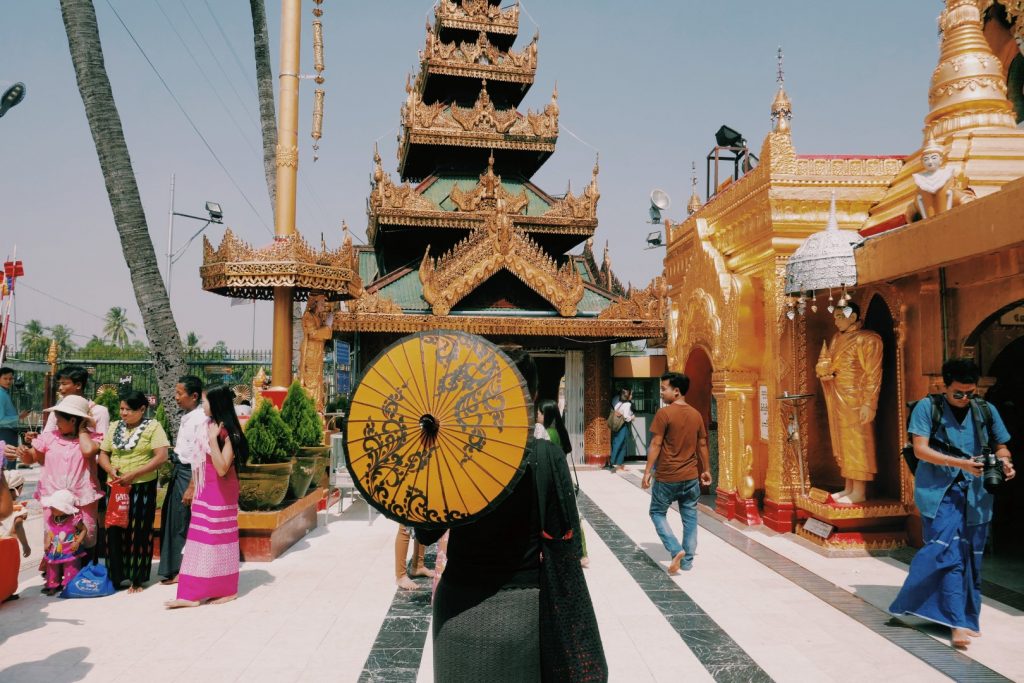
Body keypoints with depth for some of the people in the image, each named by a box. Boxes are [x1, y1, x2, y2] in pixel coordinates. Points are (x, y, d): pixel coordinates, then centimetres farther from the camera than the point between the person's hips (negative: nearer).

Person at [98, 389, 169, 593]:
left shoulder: (153, 427, -5)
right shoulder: (115, 427, 11)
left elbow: (161, 457, -13)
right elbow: (103, 454, 13)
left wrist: (133, 474, -19)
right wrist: (110, 469, -9)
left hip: (142, 488, -4)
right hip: (116, 488, 4)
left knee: (138, 534, 2)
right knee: (115, 532, 5)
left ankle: (137, 579, 11)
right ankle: (116, 576, 16)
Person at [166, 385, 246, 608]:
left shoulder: (227, 432, -17)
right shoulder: (208, 425, 8)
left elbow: (222, 468, -26)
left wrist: (213, 439, -28)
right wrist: (193, 488, 17)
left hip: (221, 492, -8)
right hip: (206, 491, 8)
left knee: (218, 539, 1)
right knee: (201, 540, 9)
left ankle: (227, 590, 12)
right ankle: (192, 594, 15)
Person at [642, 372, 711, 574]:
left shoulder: (664, 413, -14)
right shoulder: (696, 414, 5)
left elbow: (655, 444, -15)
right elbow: (702, 444, 11)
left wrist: (647, 471, -10)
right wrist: (705, 470, 21)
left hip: (667, 477, -5)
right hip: (691, 476, 5)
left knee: (657, 512, 12)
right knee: (690, 517, 13)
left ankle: (676, 550, -4)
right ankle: (687, 561, 18)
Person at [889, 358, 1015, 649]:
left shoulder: (987, 411, 9)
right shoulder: (927, 407, -2)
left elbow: (1000, 447, 17)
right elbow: (920, 449, -9)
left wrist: (1004, 461, -6)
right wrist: (960, 463, -20)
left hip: (975, 493, 4)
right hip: (939, 490, -4)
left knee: (971, 557, 8)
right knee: (948, 552, -13)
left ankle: (966, 619, 23)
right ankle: (958, 622, -11)